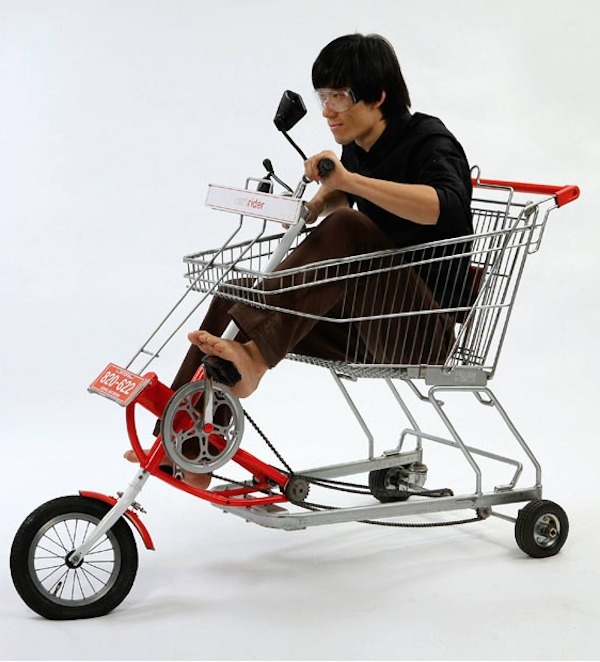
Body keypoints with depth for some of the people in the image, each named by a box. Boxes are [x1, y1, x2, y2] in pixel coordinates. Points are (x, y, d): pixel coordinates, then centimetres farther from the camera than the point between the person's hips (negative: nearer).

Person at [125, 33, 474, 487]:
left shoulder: (429, 141, -10)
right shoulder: (355, 150, 10)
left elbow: (446, 206, -33)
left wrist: (349, 180, -37)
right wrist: (319, 204, 13)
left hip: (424, 329, -7)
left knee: (345, 228, -32)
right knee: (236, 297, -8)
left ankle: (254, 355, -38)